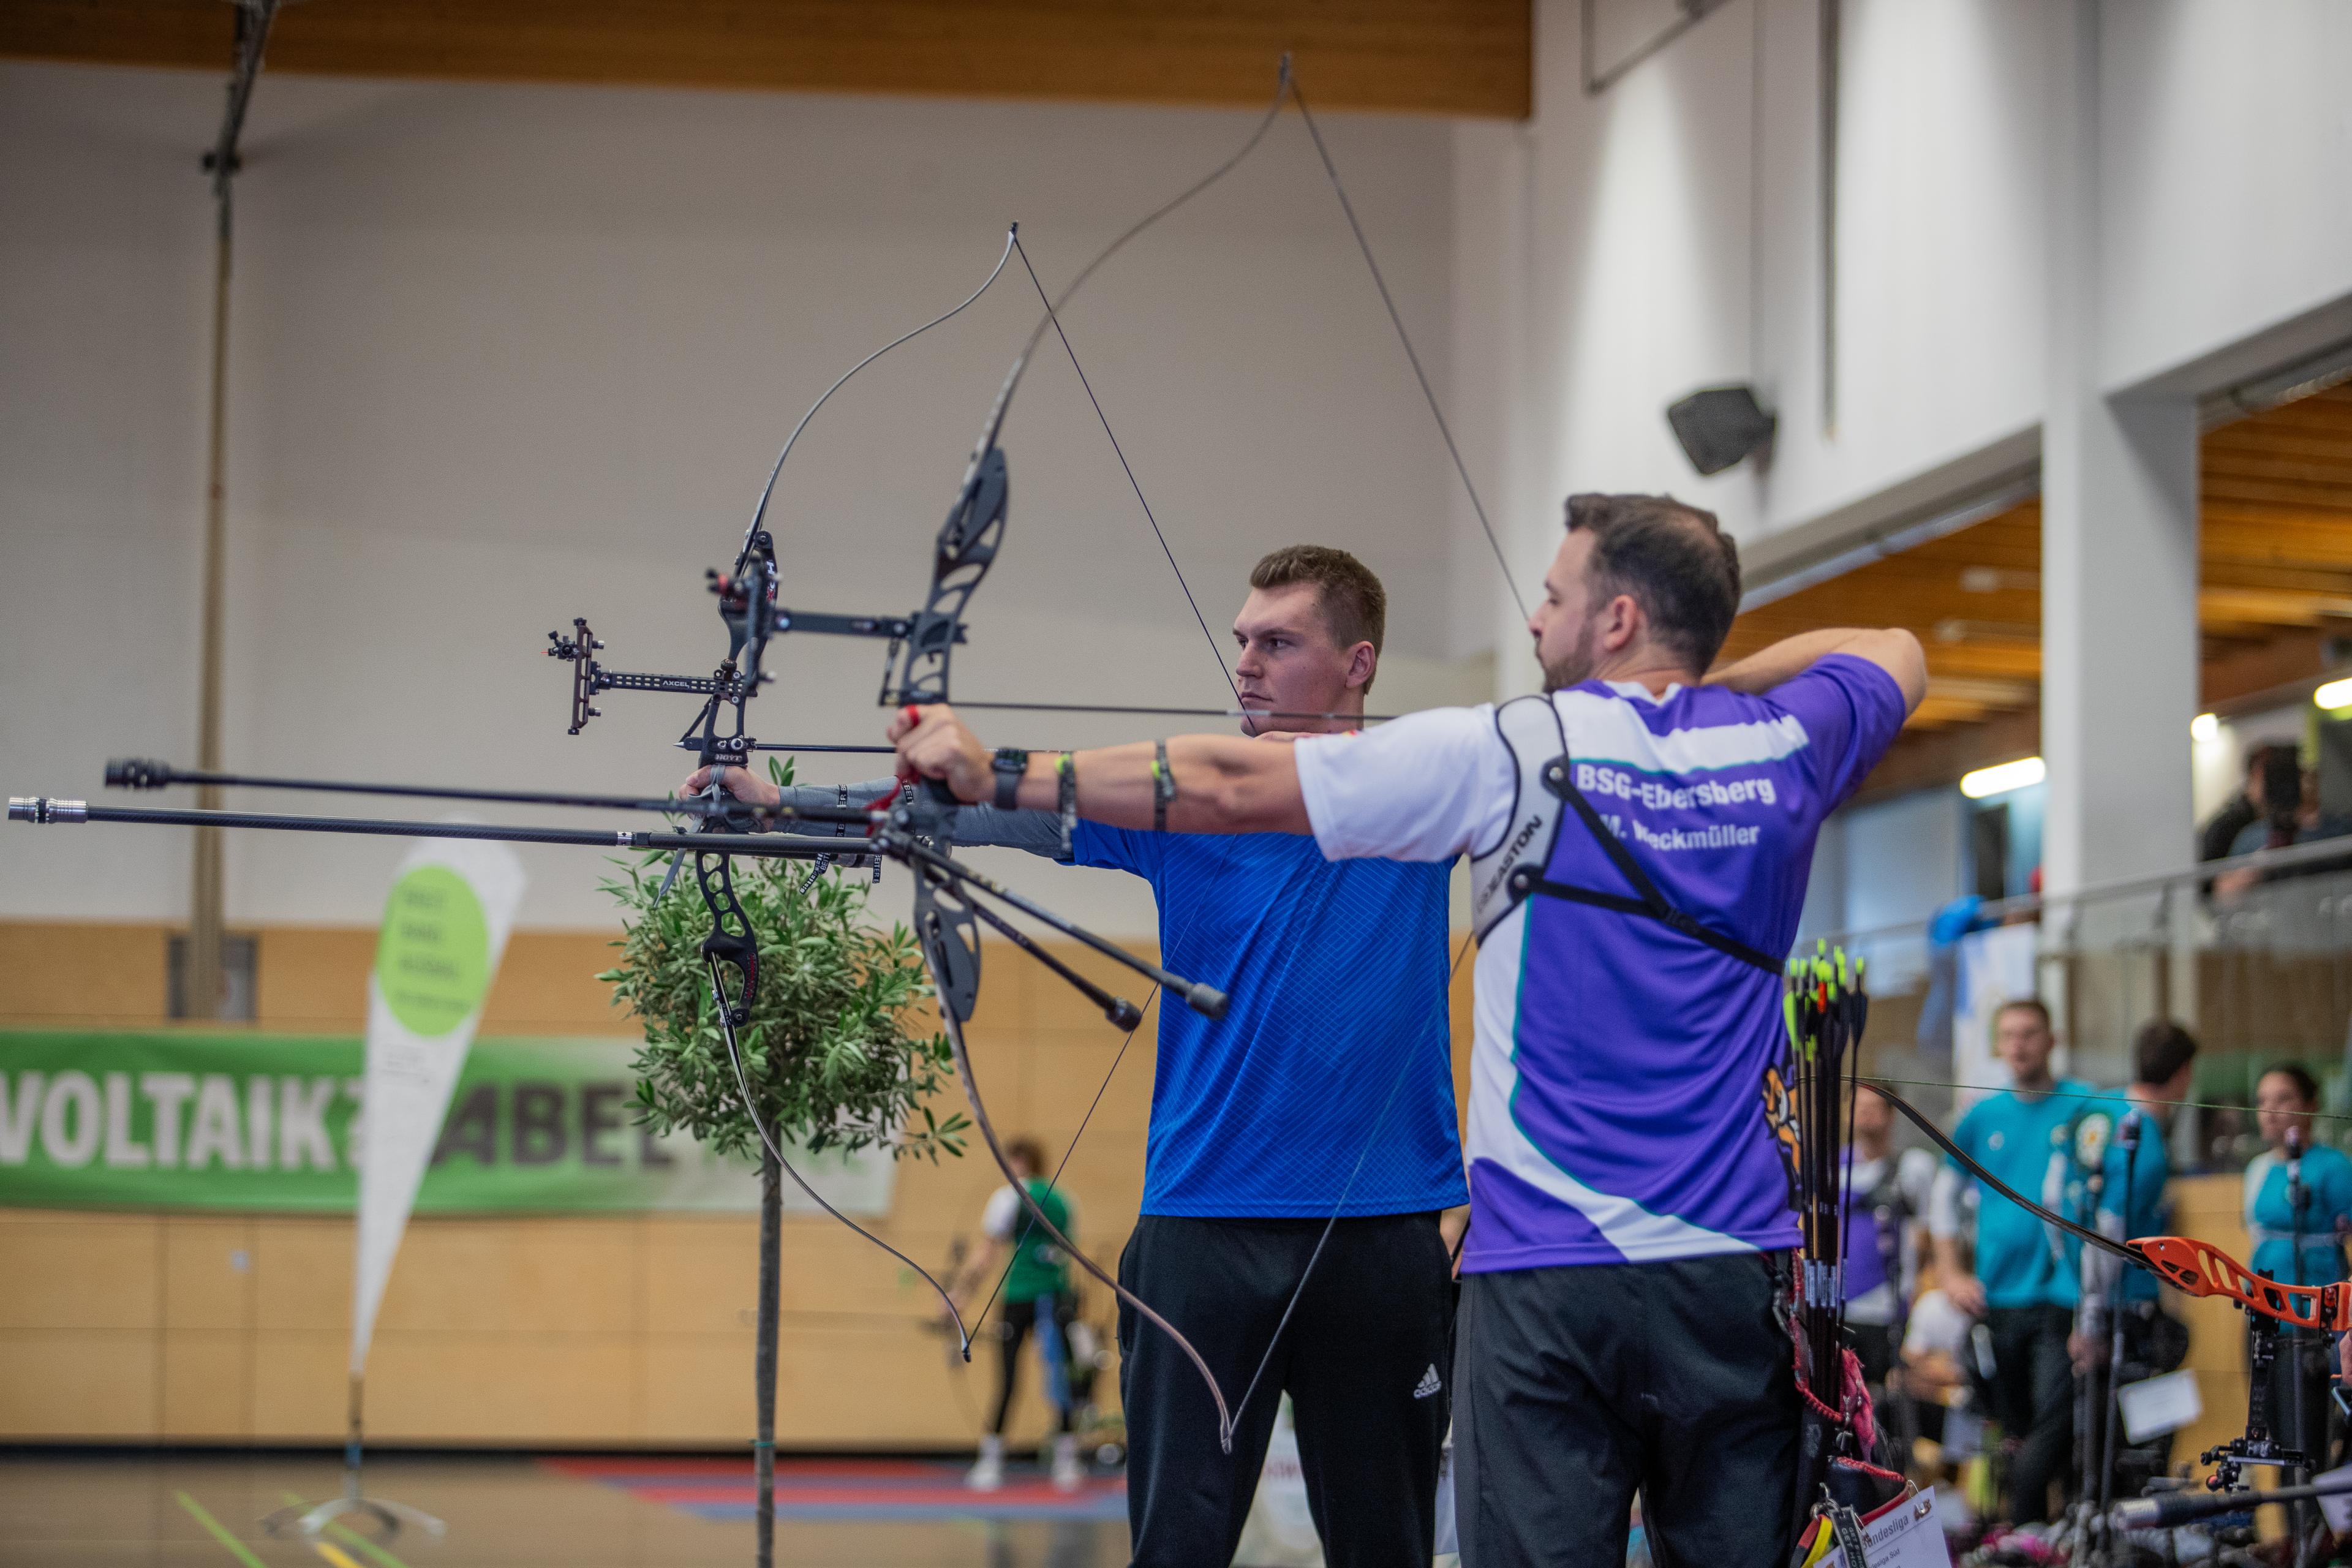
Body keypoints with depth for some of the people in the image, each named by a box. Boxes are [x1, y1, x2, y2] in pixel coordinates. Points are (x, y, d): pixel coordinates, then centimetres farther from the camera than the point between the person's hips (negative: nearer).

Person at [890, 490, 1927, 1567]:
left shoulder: (1514, 755, -5)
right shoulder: (1784, 747, 6)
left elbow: (1227, 787, -4)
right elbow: (1895, 653, 32)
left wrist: (997, 774, 3)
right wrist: (1709, 684, 26)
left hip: (1549, 1277, -4)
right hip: (1736, 1275, 4)